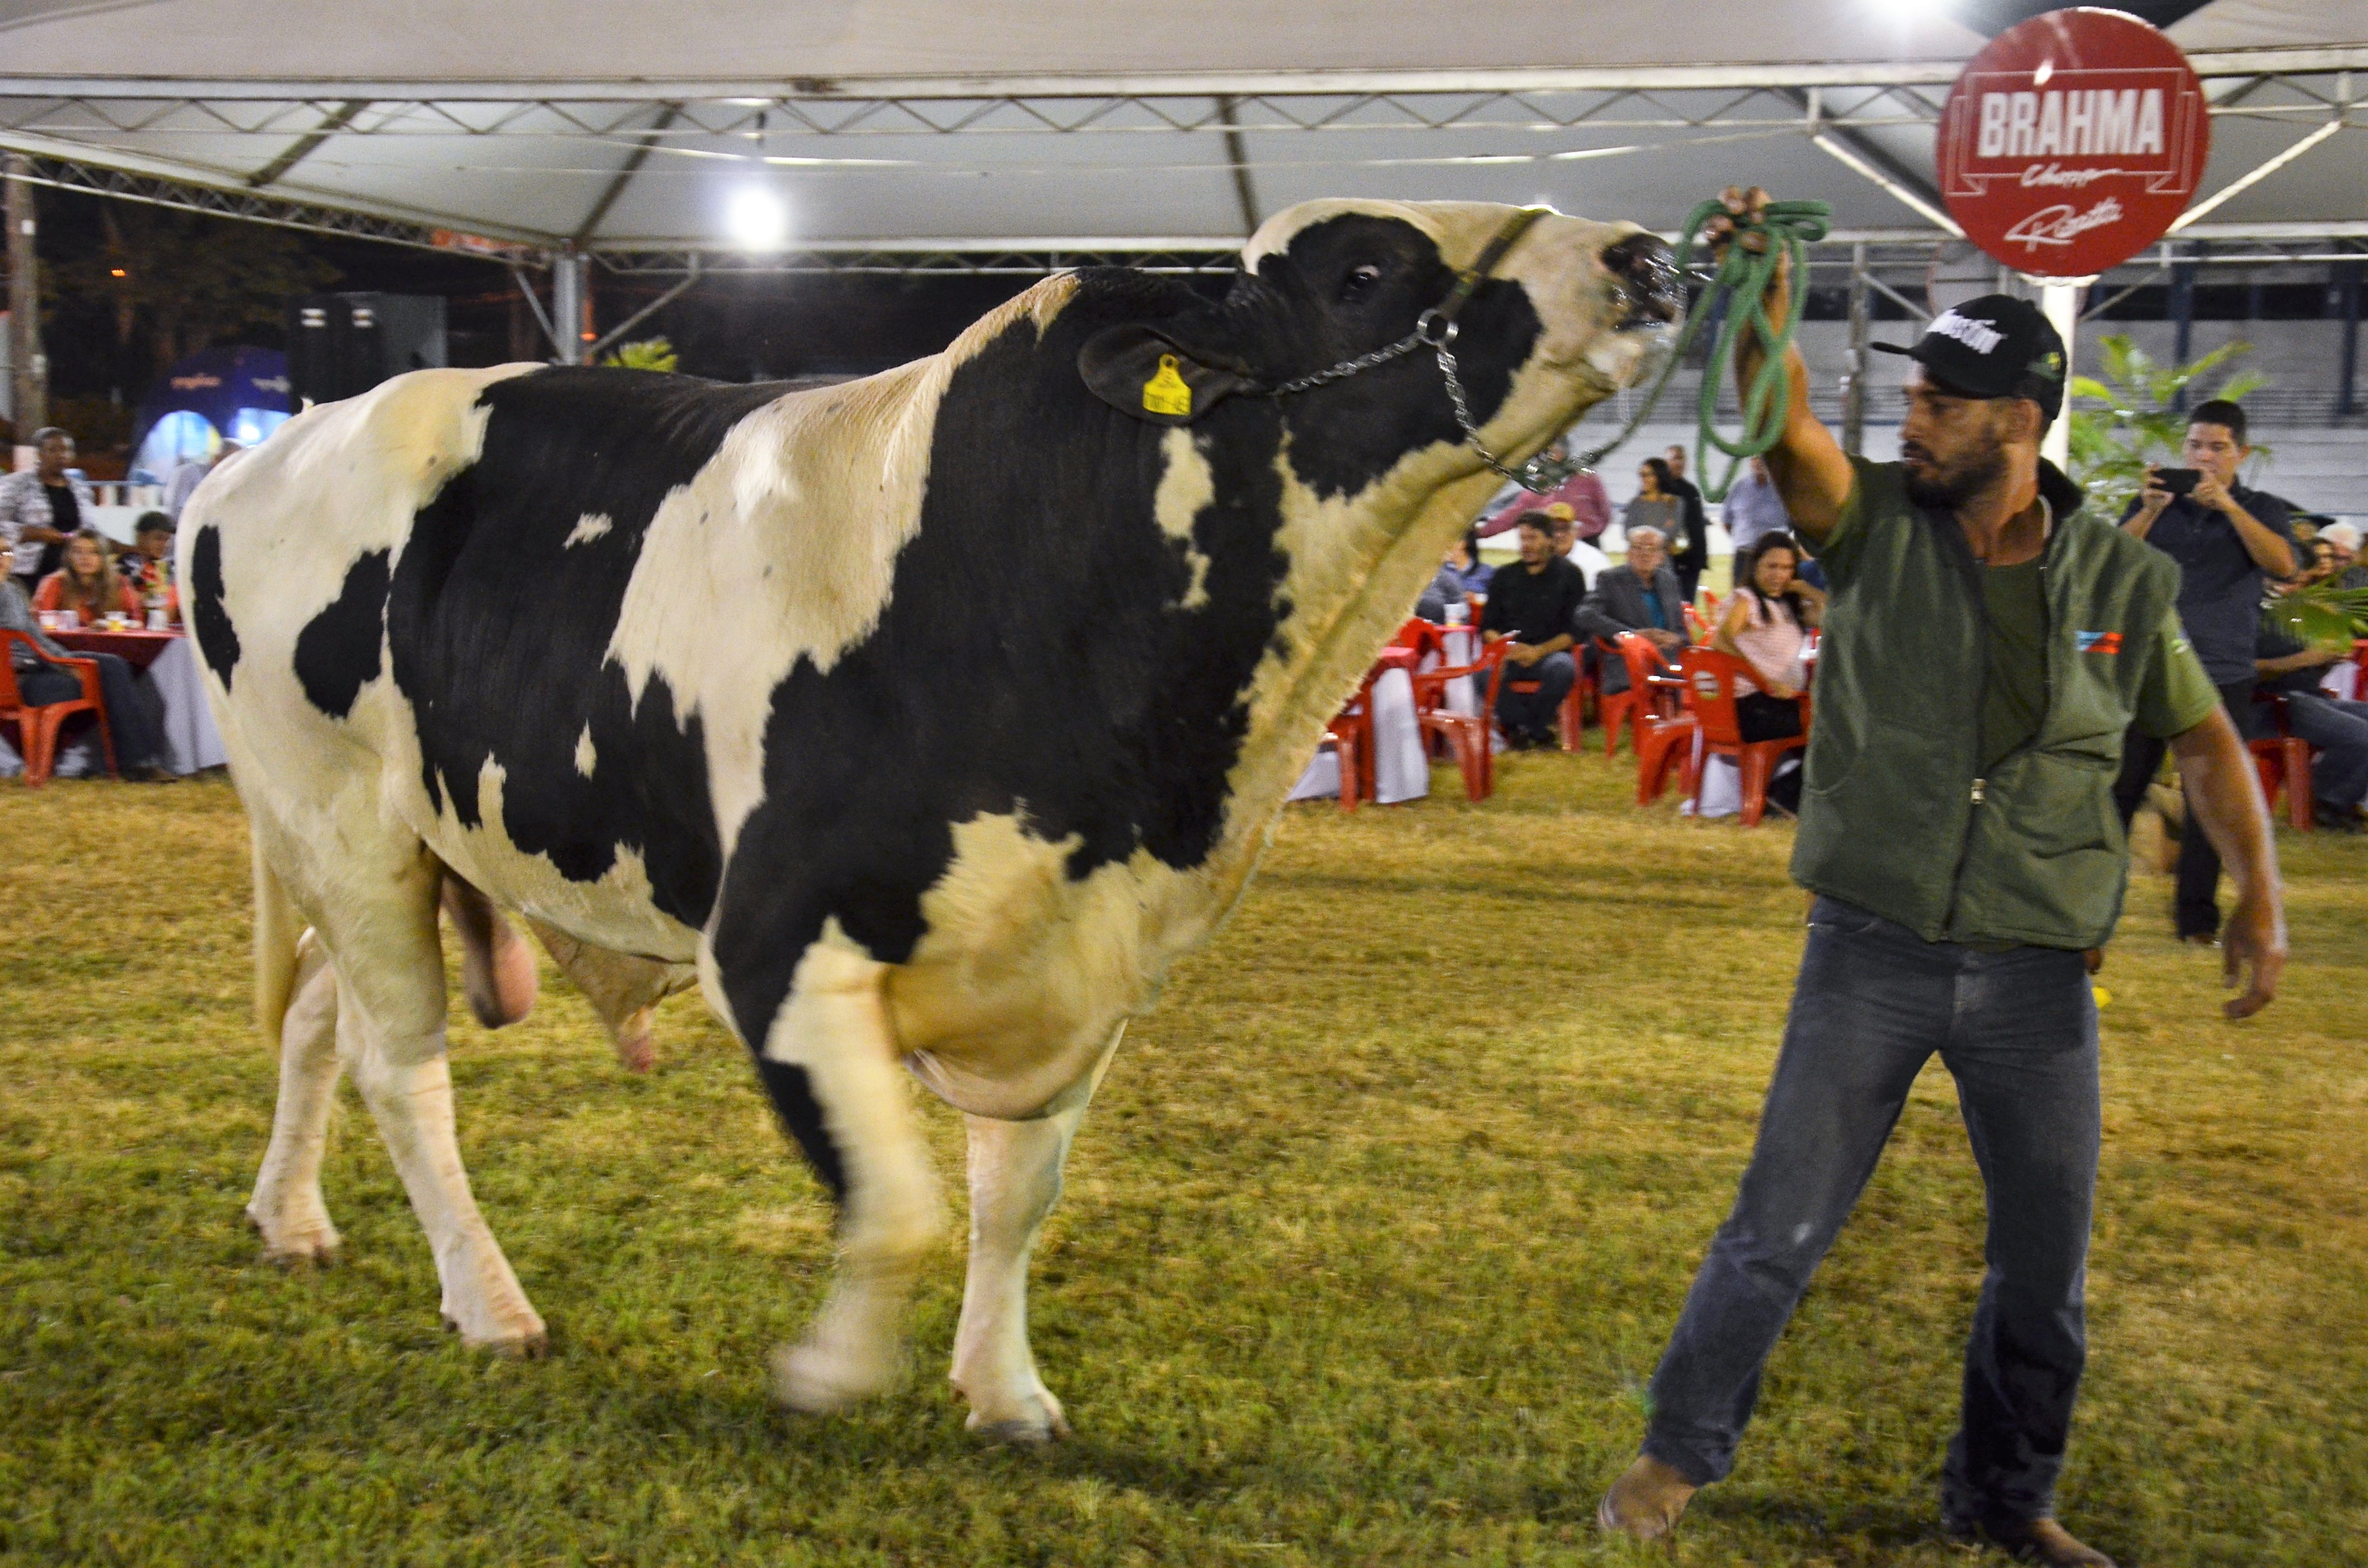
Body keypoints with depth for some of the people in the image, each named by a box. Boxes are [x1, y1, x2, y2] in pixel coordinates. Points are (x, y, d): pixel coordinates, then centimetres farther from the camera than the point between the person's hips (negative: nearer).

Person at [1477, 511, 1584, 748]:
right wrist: (1504, 646, -9)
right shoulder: (1504, 576, 19)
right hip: (1508, 655, 2)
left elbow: (1575, 630, 1)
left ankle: (1533, 727, -15)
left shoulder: (1569, 575, 10)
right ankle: (1518, 723, -13)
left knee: (1563, 668, -37)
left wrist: (1538, 651, -14)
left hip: (1549, 653, -2)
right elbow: (1487, 625, 14)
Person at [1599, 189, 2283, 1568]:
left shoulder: (2123, 580, 0)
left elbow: (2205, 738, 10)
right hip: (1873, 953, -2)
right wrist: (1765, 306, -38)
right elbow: (1787, 430, -22)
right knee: (1780, 1229, 2)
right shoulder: (1879, 525, -4)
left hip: (2039, 976, 2)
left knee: (2047, 1268, 13)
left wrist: (2261, 893, 0)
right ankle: (1680, 1454, 22)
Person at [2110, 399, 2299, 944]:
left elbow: (2283, 564, -12)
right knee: (2119, 791, 1)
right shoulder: (2155, 504, 10)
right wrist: (2150, 510, -17)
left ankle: (2197, 916, 12)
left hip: (2223, 678, 0)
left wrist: (2226, 504, -20)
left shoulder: (2261, 510, 7)